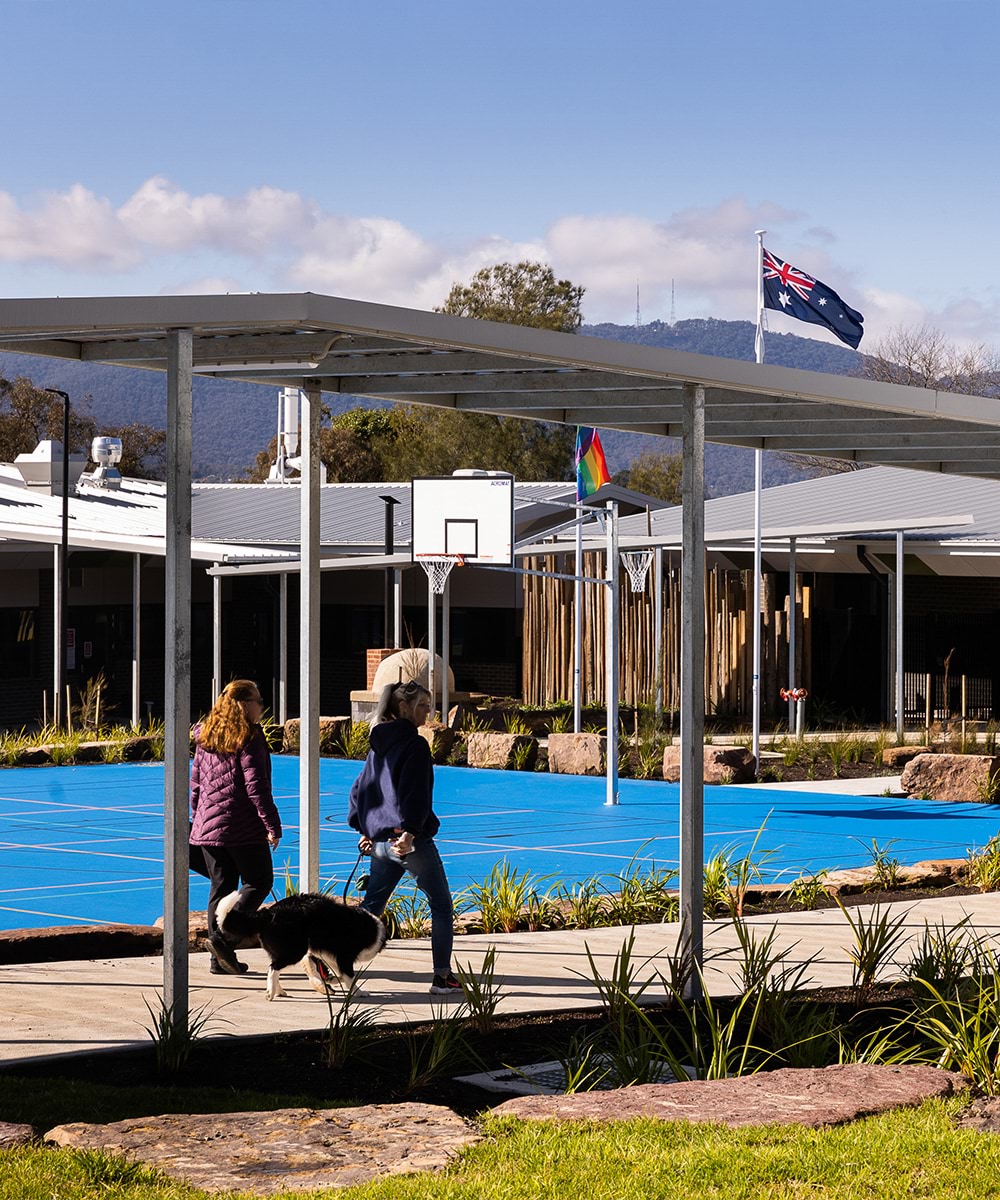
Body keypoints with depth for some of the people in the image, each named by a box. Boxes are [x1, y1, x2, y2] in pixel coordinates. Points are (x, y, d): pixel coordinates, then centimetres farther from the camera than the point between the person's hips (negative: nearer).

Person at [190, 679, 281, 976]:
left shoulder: (205, 738, 12)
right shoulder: (249, 737, -11)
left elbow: (196, 783, 16)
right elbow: (256, 785, -15)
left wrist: (198, 820, 23)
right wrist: (272, 824, -12)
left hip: (208, 826, 7)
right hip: (243, 826, -7)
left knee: (220, 888, 10)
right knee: (259, 881, 5)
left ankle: (220, 959, 8)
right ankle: (224, 936, -12)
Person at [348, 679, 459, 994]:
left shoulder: (379, 744, 13)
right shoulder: (414, 744, -12)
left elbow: (361, 786, 17)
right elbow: (414, 794, -20)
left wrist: (364, 830, 20)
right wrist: (410, 831, -23)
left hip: (379, 841, 7)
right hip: (411, 841, -7)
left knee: (371, 906, 14)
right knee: (441, 906, 4)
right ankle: (442, 977, 3)